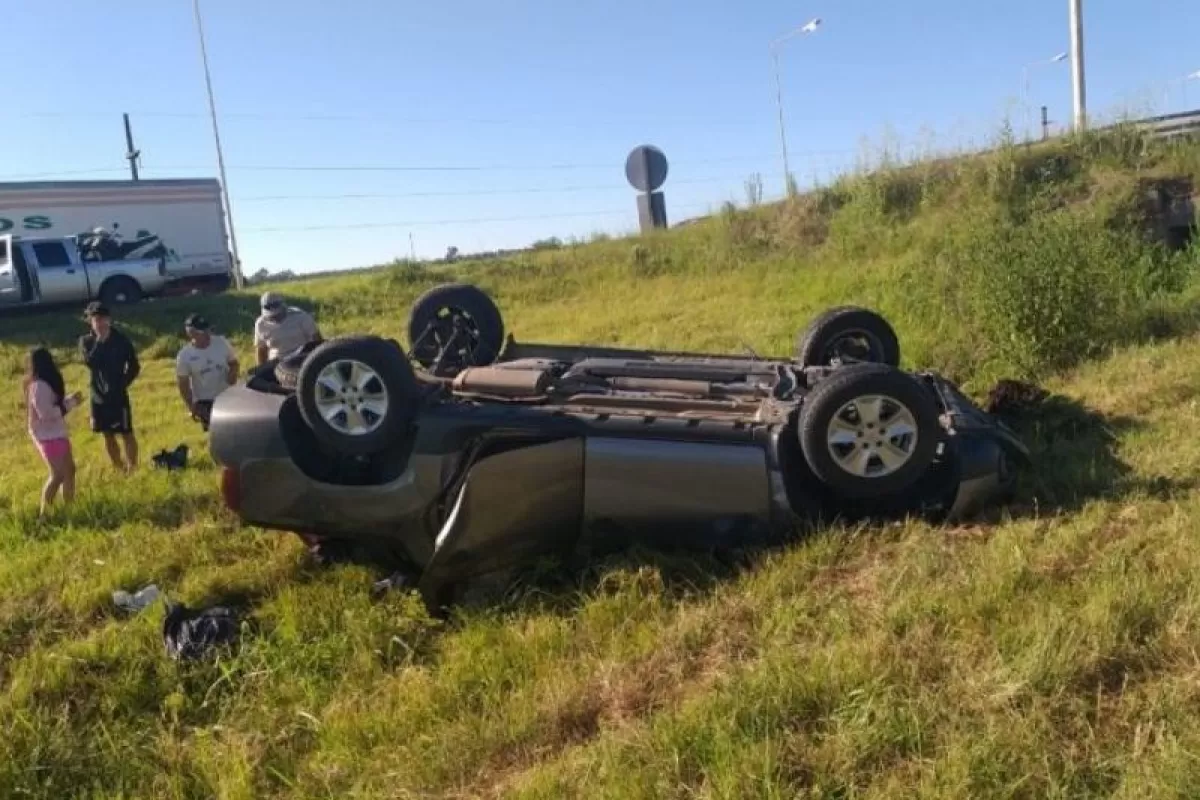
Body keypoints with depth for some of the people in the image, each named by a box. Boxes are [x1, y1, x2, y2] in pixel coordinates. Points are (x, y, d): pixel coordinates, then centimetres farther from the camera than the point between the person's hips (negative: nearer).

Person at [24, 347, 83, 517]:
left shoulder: (46, 384, 10)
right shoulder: (39, 386, -21)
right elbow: (45, 413, -24)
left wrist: (71, 400, 0)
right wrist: (70, 404, -18)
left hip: (57, 433, 10)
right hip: (48, 436, -10)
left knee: (69, 470, 13)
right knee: (57, 474, -7)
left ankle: (68, 508, 21)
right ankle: (44, 512, 2)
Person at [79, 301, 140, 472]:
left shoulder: (121, 340, -8)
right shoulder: (86, 341, -1)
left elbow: (134, 366, 0)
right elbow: (90, 363, -19)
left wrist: (122, 384, -7)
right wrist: (98, 341, -20)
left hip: (118, 396, -3)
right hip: (98, 396, 3)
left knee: (126, 434, 1)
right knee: (108, 436, 13)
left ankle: (132, 468, 12)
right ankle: (119, 469, 27)